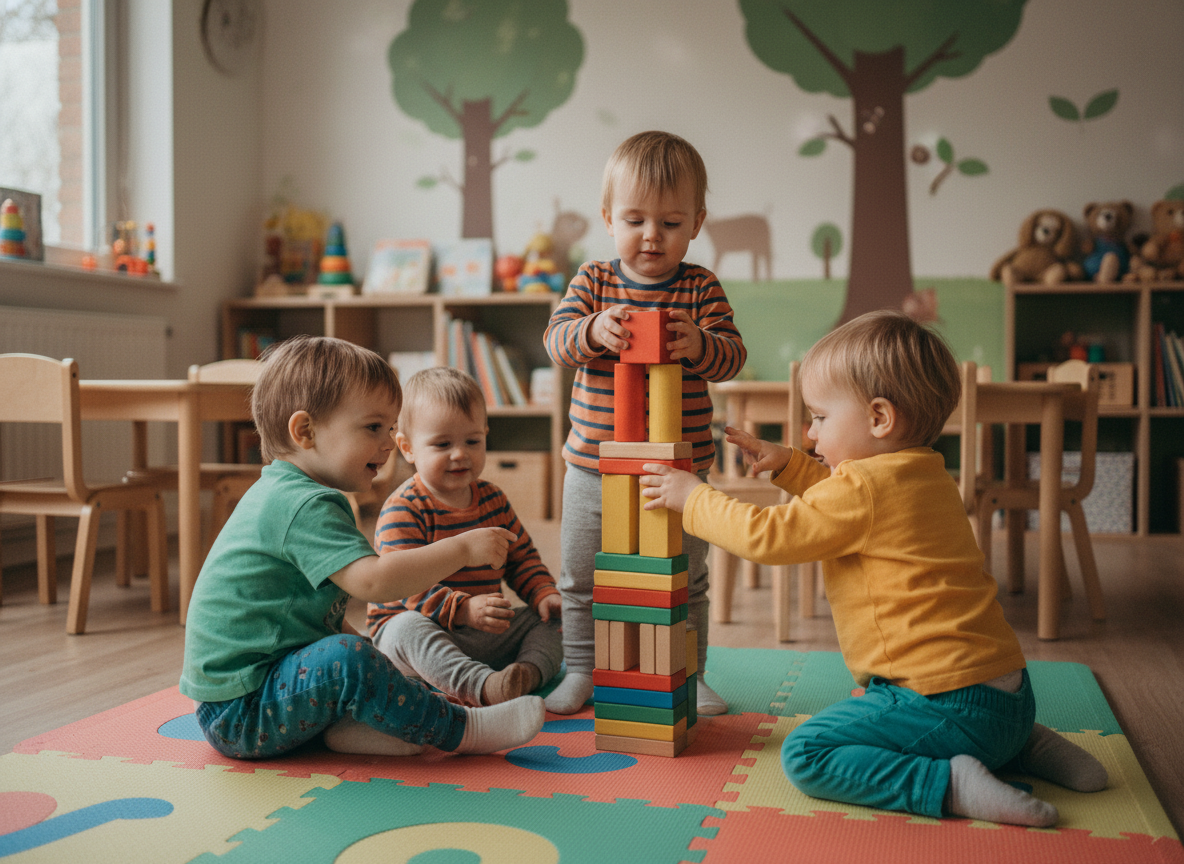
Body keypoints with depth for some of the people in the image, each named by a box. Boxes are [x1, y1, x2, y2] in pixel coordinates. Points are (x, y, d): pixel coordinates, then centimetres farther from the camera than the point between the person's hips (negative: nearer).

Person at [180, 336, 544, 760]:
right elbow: (370, 580, -34)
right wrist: (462, 549, -27)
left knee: (357, 647, 21)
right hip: (236, 714, -11)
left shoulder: (282, 495, 14)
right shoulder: (305, 506, -21)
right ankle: (461, 729, -15)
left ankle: (346, 725, -8)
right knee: (349, 661, -30)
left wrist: (356, 643, 22)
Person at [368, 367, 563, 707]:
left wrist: (545, 594, -2)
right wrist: (463, 609, -36)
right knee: (408, 627, -37)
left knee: (549, 620, -3)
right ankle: (482, 686, -53)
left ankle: (531, 671, -31)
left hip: (484, 635, 7)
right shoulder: (403, 509, -15)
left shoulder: (492, 498, 8)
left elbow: (522, 557, 17)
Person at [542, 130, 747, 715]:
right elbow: (557, 339, -10)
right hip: (593, 465, 1)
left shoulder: (700, 288, -1)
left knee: (685, 580, 11)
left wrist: (698, 345, -32)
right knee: (581, 577, 12)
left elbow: (731, 354, -10)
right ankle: (581, 671, 29)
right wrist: (593, 330, -31)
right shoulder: (593, 281, 2)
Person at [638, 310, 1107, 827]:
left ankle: (949, 784, -17)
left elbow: (768, 536, -10)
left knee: (805, 754, -10)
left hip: (949, 702, -10)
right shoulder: (923, 476, 15)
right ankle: (1024, 747, 19)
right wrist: (787, 465, 28)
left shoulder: (864, 486, -15)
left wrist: (693, 498, 2)